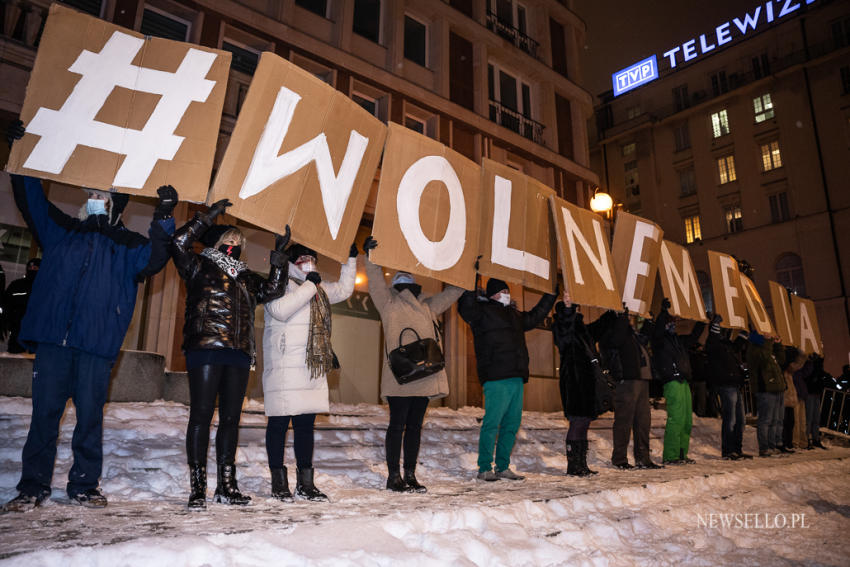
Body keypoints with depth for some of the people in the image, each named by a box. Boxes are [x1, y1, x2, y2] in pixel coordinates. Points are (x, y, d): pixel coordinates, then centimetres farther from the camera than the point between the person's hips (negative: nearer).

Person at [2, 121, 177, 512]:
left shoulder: (127, 244, 10)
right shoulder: (62, 231, 19)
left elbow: (153, 260, -9)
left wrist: (163, 219, -22)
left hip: (97, 343, -2)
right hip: (52, 337, 2)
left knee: (90, 415, 3)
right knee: (44, 412, 4)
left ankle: (84, 485, 14)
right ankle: (33, 487, 14)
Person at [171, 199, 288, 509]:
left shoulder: (246, 278, 23)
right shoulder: (199, 266, 9)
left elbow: (272, 289, 19)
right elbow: (179, 243, -6)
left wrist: (279, 254, 14)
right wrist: (208, 217, -5)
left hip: (239, 355, 6)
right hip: (205, 350, -5)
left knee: (231, 417, 7)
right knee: (202, 415, -4)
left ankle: (226, 486, 16)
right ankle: (197, 488, 2)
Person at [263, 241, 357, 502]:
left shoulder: (319, 288, 19)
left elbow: (343, 289, 33)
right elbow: (280, 310, -22)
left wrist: (351, 259, 27)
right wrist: (309, 285, -18)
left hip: (313, 368, 7)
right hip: (283, 368, -7)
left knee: (306, 423, 10)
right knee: (279, 422, 0)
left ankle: (305, 482, 18)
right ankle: (279, 482, 12)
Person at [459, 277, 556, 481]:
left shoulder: (515, 315, 25)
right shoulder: (483, 311, 1)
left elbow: (536, 315, 40)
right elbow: (465, 307, -19)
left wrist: (551, 295, 42)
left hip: (517, 378, 8)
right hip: (496, 378, -8)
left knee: (512, 424, 9)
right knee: (492, 423, -8)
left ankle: (502, 467, 18)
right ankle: (484, 468, 2)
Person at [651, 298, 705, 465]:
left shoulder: (678, 340, 23)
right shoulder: (660, 340, 0)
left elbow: (693, 336, 37)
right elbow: (657, 330, -20)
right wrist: (664, 311, -28)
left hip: (684, 382, 9)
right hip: (672, 382, -9)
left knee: (687, 420, 8)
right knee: (676, 418, -12)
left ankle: (681, 453, 15)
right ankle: (670, 456, -9)